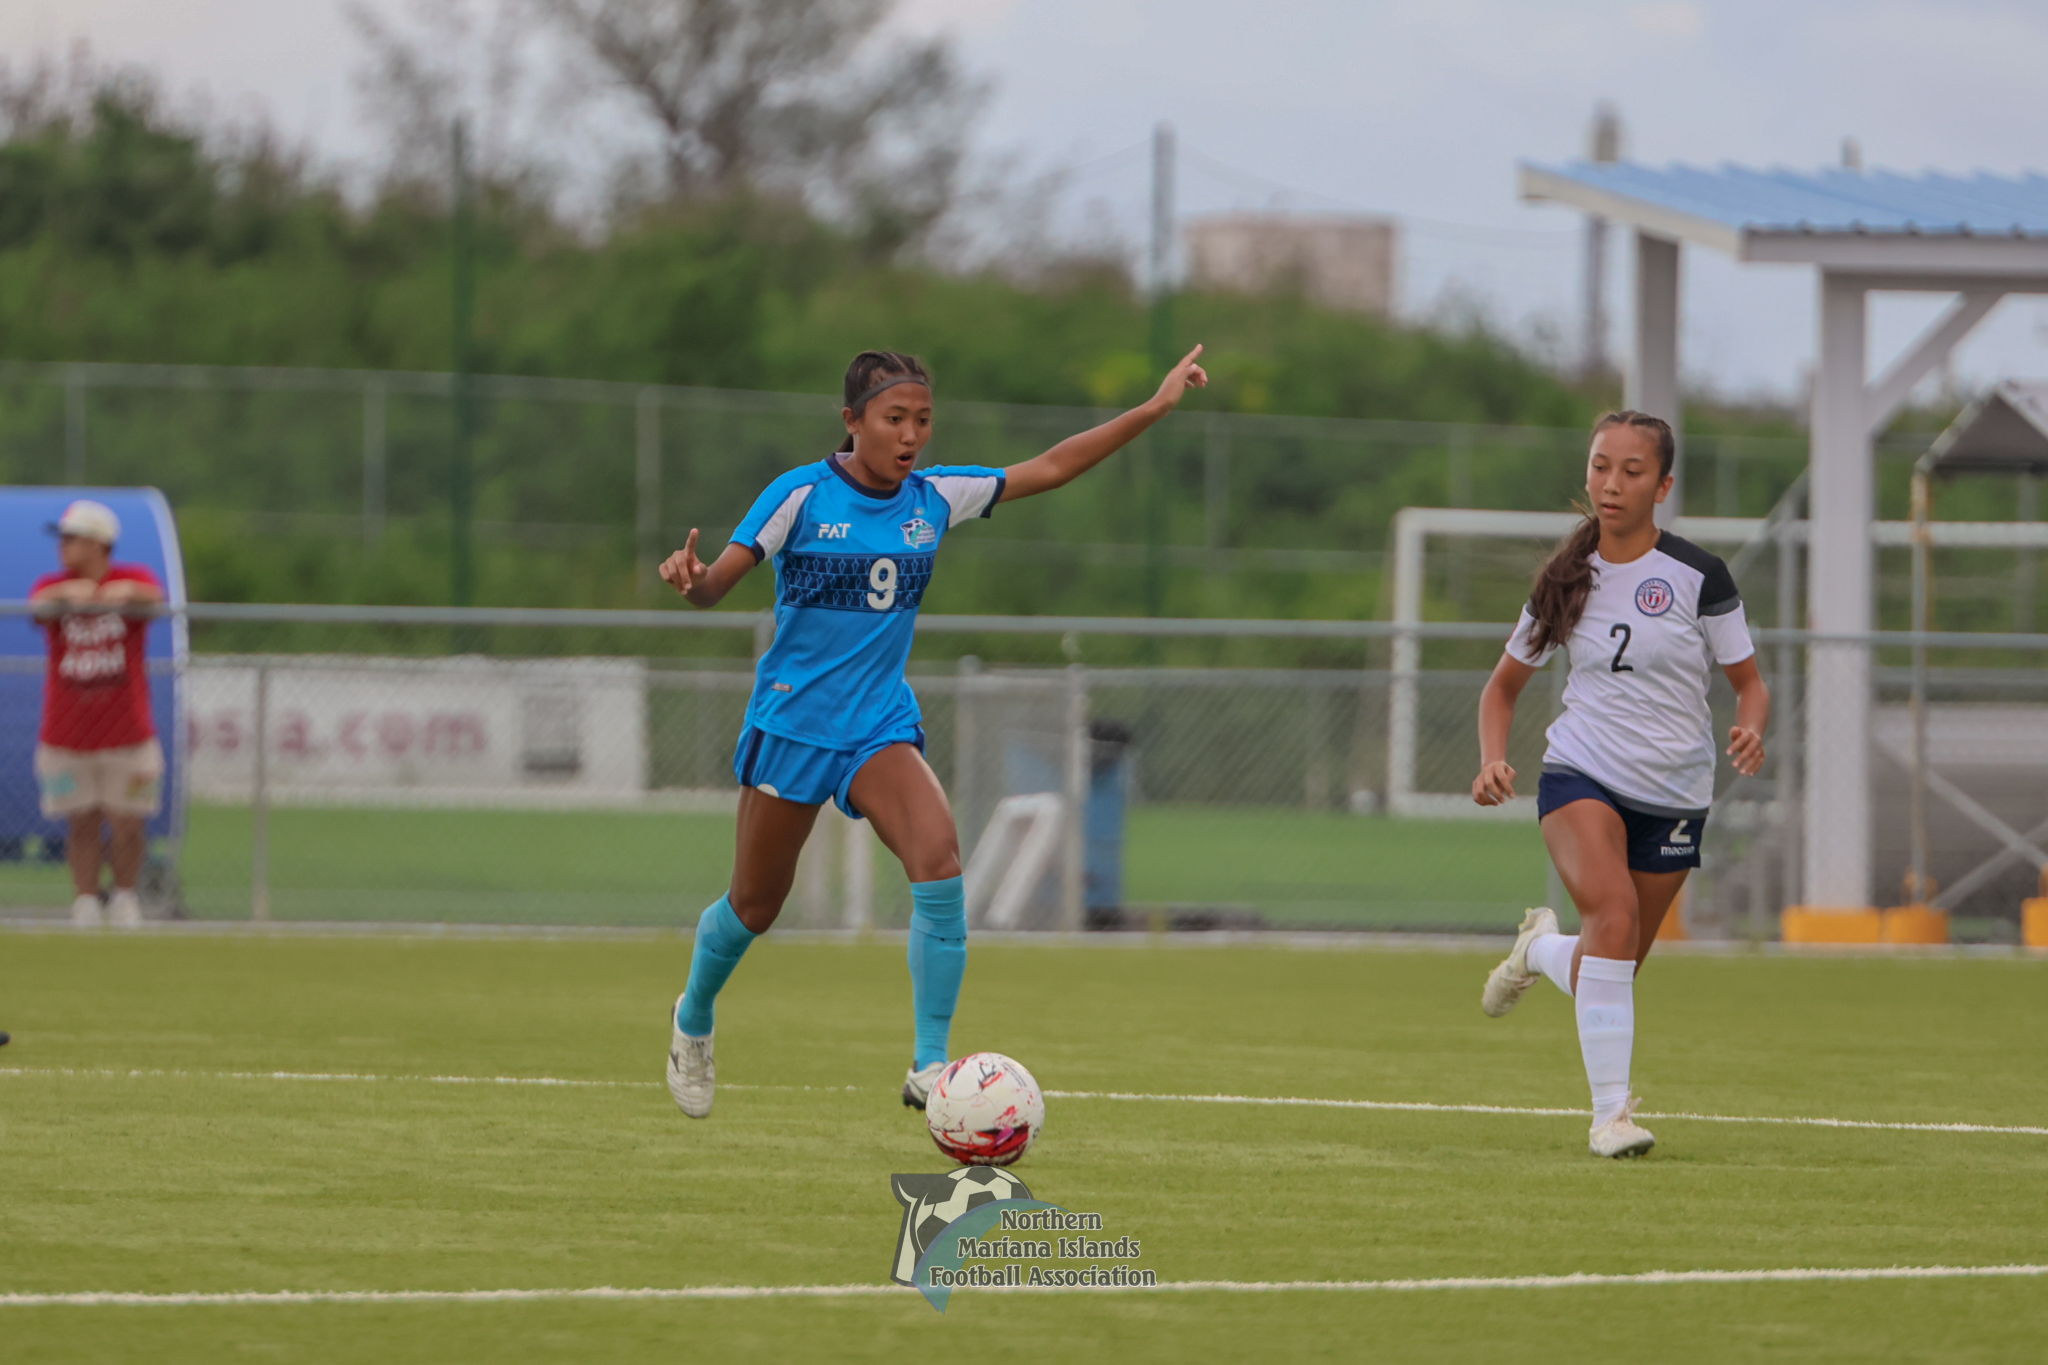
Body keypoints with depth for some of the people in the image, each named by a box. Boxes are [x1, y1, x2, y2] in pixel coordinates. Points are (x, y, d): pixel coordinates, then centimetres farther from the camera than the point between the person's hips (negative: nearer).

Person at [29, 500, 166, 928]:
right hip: (67, 736, 1)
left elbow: (152, 596, -25)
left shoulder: (132, 578, -1)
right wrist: (67, 593, -45)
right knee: (81, 824, 3)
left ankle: (124, 895, 23)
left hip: (127, 731, -1)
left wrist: (125, 593, -48)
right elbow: (39, 605, -22)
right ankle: (86, 905, 12)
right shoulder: (52, 585, 2)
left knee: (128, 824, 2)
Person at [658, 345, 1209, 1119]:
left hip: (880, 724, 3)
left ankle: (930, 1065, -19)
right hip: (791, 723, -3)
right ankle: (694, 1019, 41)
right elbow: (716, 585, -13)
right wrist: (689, 581, -37)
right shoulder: (801, 496, -12)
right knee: (754, 907, 9)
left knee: (939, 860, -23)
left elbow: (1051, 469, 6)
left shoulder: (936, 498, 0)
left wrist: (1155, 408, 3)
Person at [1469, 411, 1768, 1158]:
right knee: (1613, 911, -28)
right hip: (1580, 774, -1)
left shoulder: (1698, 577, -6)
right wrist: (1493, 760, -5)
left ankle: (1541, 949, 43)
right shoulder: (1566, 580, 1)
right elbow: (1505, 684, 13)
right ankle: (1610, 1110, -24)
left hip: (1673, 795, 1)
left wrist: (1749, 731, -22)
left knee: (1614, 972, 7)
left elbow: (1749, 682, 1)